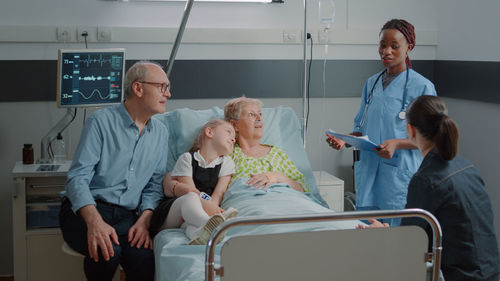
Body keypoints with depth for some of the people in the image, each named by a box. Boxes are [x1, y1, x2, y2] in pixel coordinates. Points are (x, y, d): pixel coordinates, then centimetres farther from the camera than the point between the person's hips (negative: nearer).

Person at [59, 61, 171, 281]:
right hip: (83, 210, -3)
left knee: (144, 258, -30)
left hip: (126, 216, 3)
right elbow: (78, 178, -11)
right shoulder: (101, 121, -5)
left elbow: (155, 185, 13)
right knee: (107, 251, -34)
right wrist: (94, 221, -28)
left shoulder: (160, 133, 13)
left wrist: (144, 220, -7)